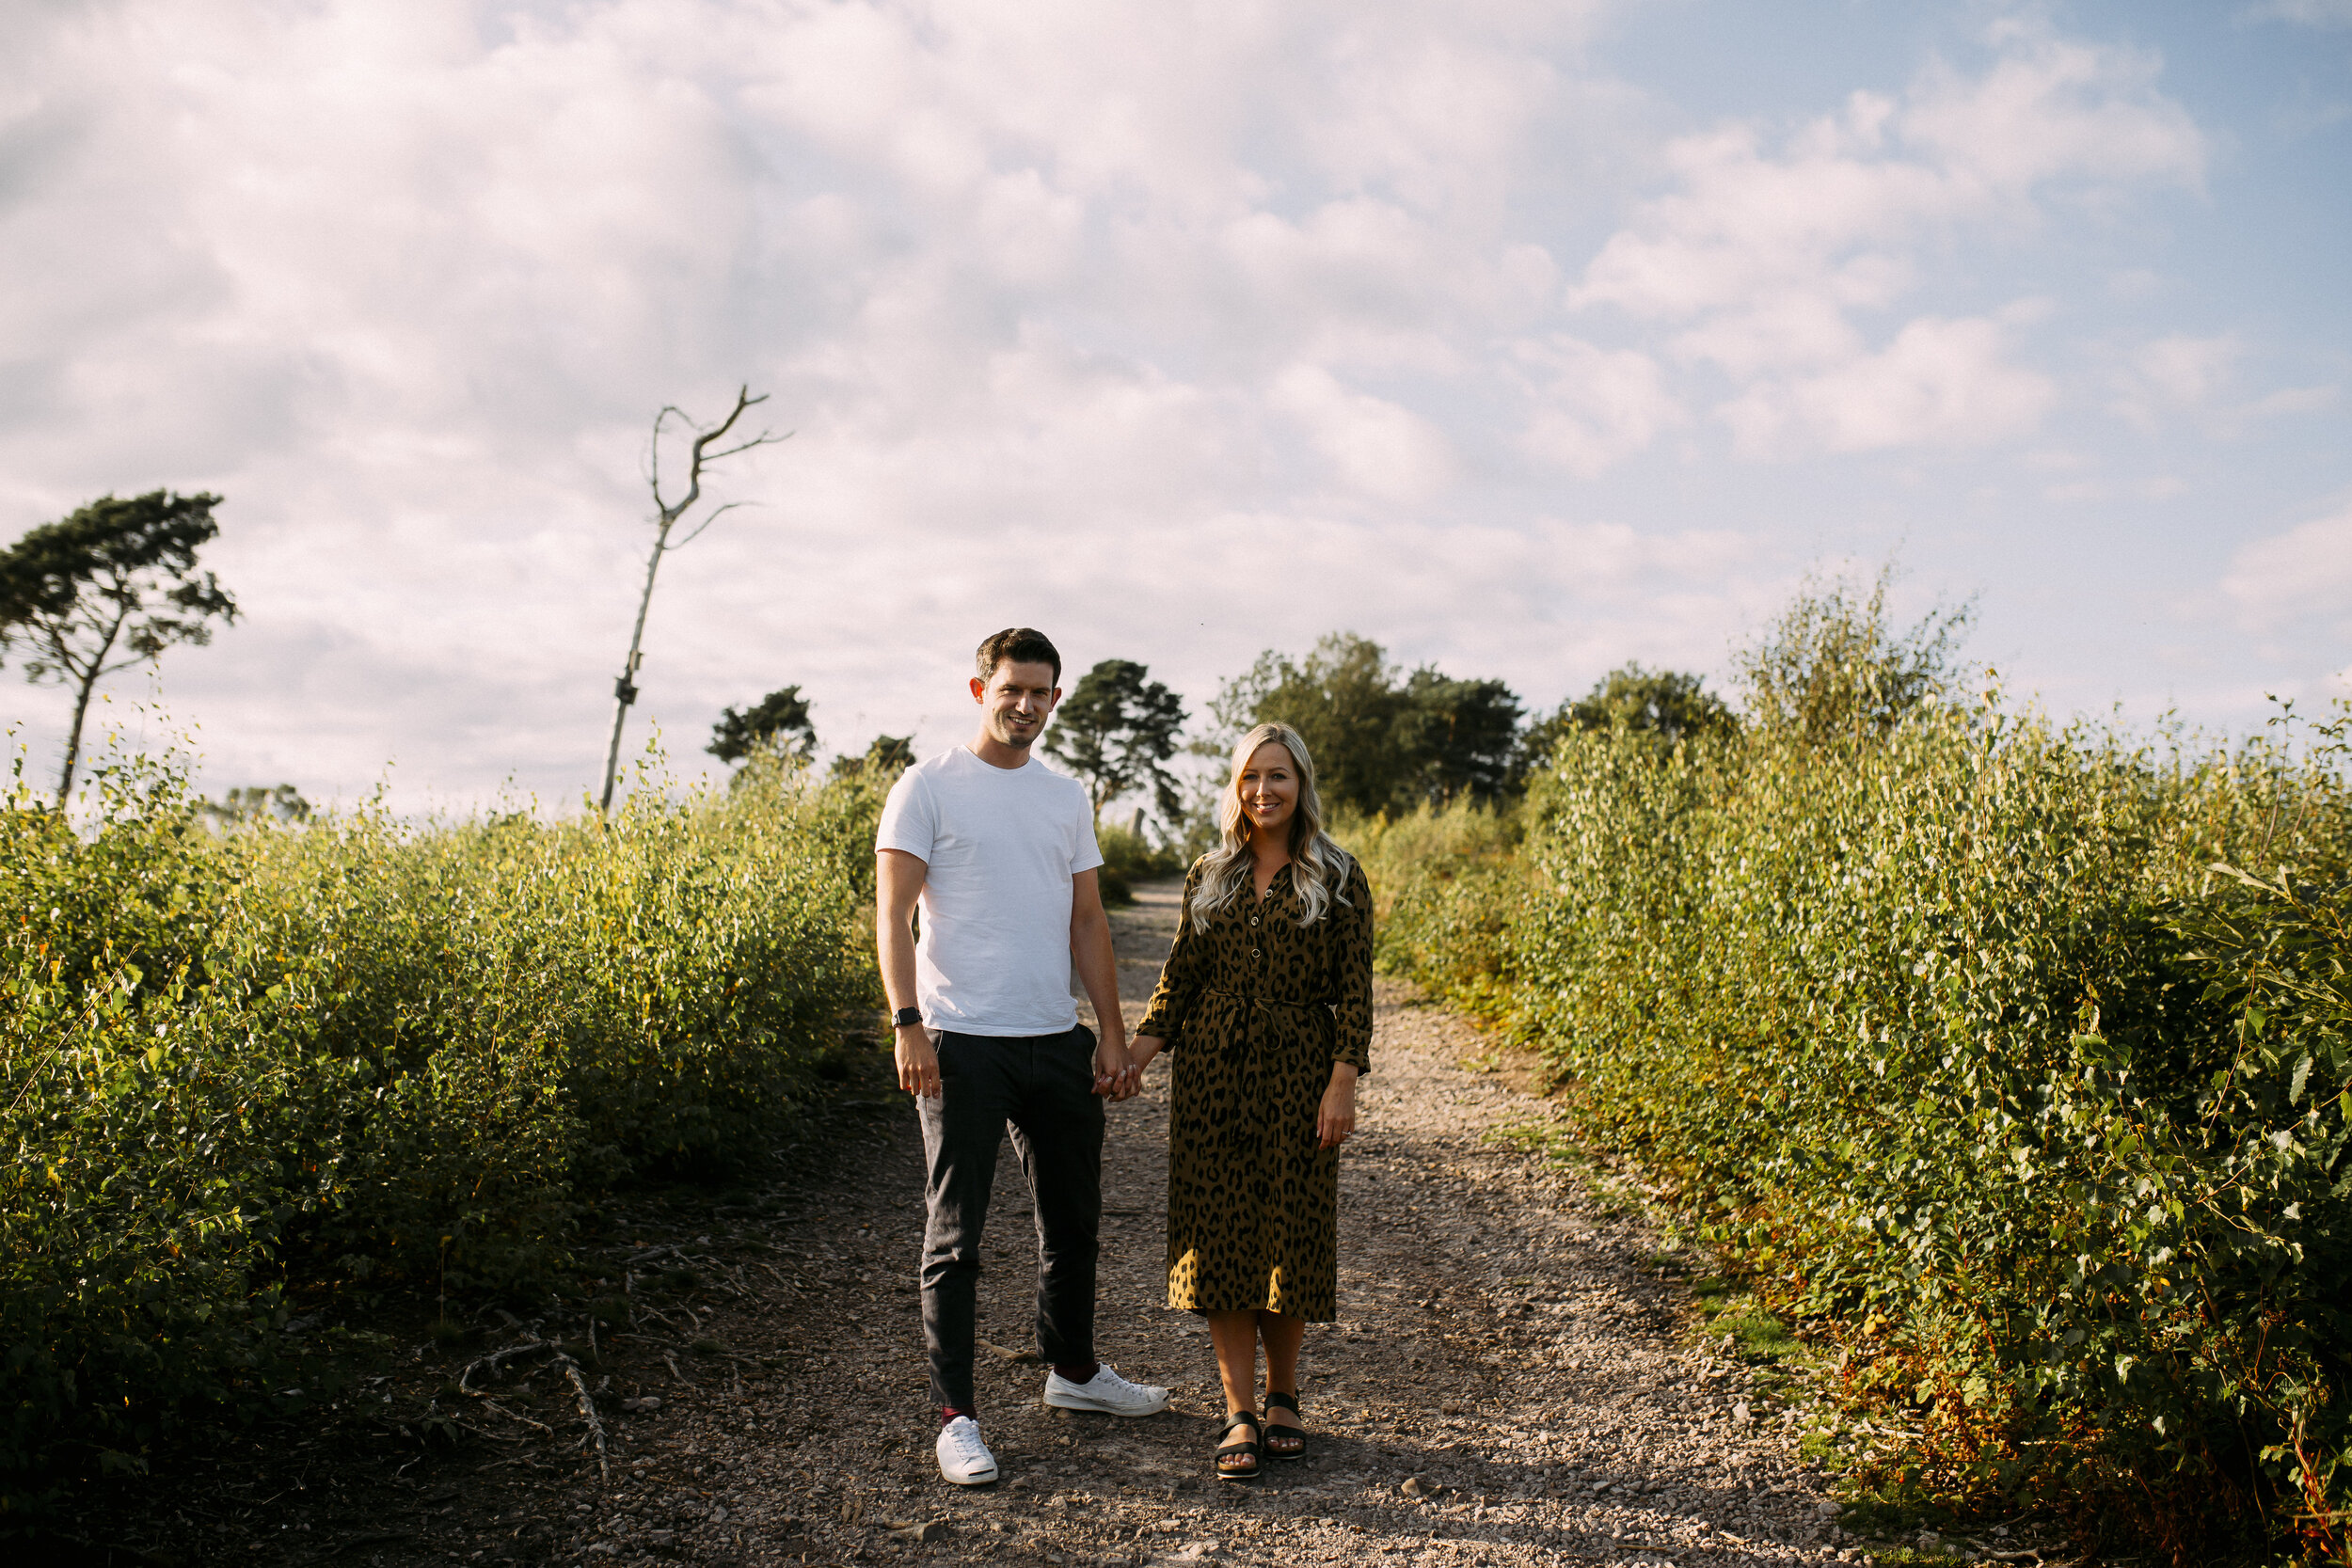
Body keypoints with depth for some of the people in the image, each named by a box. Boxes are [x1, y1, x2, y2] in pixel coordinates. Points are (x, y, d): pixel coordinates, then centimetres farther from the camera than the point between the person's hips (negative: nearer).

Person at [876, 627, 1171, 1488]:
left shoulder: (1067, 798, 13)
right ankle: (956, 1416, 11)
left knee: (1073, 1219, 18)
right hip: (963, 1044, -6)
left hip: (1058, 1041, 6)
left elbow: (1088, 920, 14)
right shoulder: (929, 787, -3)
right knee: (955, 1236, 1)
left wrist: (1113, 1034, 8)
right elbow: (893, 912, -9)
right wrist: (907, 1024, -19)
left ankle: (1073, 1369, 38)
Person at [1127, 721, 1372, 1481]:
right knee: (1218, 1233, 0)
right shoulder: (1209, 876, 9)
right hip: (1213, 1070, 2)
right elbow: (1180, 976, 8)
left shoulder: (1338, 878, 1)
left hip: (1298, 1072, -2)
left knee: (1290, 1232, 3)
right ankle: (1239, 1413, 7)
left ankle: (1282, 1395, 23)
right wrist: (1136, 1053, -3)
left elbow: (1354, 990, -2)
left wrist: (1343, 1083, -11)